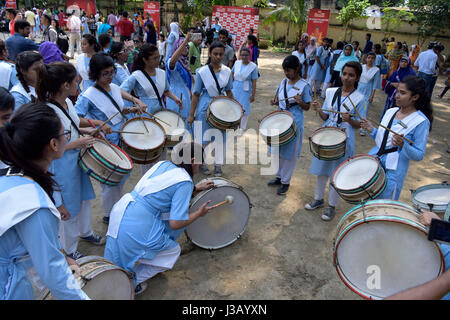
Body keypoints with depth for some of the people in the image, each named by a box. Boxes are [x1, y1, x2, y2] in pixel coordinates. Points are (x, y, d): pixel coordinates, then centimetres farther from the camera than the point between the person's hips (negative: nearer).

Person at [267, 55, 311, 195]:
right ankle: (279, 176, 33)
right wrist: (274, 102, -6)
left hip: (294, 123, -6)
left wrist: (300, 102, -26)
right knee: (278, 150, 15)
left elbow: (307, 107, -6)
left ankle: (285, 181, 18)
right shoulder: (283, 82, 5)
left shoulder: (304, 86, -11)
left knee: (290, 153, 5)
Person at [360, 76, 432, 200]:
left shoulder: (421, 122, -12)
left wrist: (403, 145, -28)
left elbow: (419, 155, -11)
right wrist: (371, 130, -2)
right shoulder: (390, 112, 5)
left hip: (392, 172, -5)